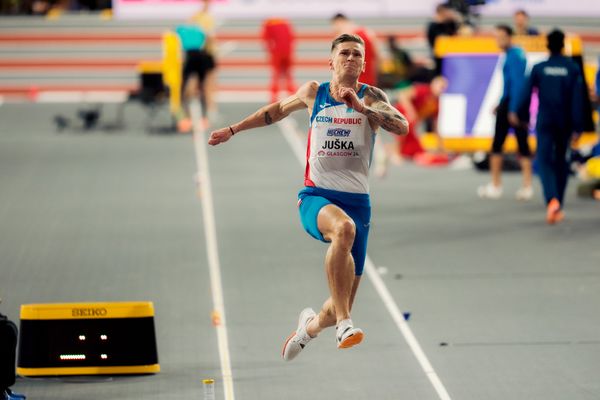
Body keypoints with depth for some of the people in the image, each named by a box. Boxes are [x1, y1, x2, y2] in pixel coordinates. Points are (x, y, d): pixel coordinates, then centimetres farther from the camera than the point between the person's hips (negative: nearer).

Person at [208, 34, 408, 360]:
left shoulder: (371, 97, 1)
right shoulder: (313, 92, 7)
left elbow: (402, 127, -17)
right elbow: (278, 110, 27)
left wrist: (361, 107, -28)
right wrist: (232, 130, 33)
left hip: (356, 201, 1)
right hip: (315, 197, -1)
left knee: (343, 305, 4)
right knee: (344, 228, -40)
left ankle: (311, 325, 42)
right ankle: (343, 322, -38)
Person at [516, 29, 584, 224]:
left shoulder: (538, 68, -4)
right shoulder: (573, 69, -2)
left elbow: (526, 94, -1)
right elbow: (578, 99, -5)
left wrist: (522, 116, 15)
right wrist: (578, 127, -3)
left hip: (545, 122, -2)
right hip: (565, 123, 2)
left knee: (545, 161, -3)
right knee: (561, 161, 16)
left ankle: (552, 199, -29)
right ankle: (558, 207, 20)